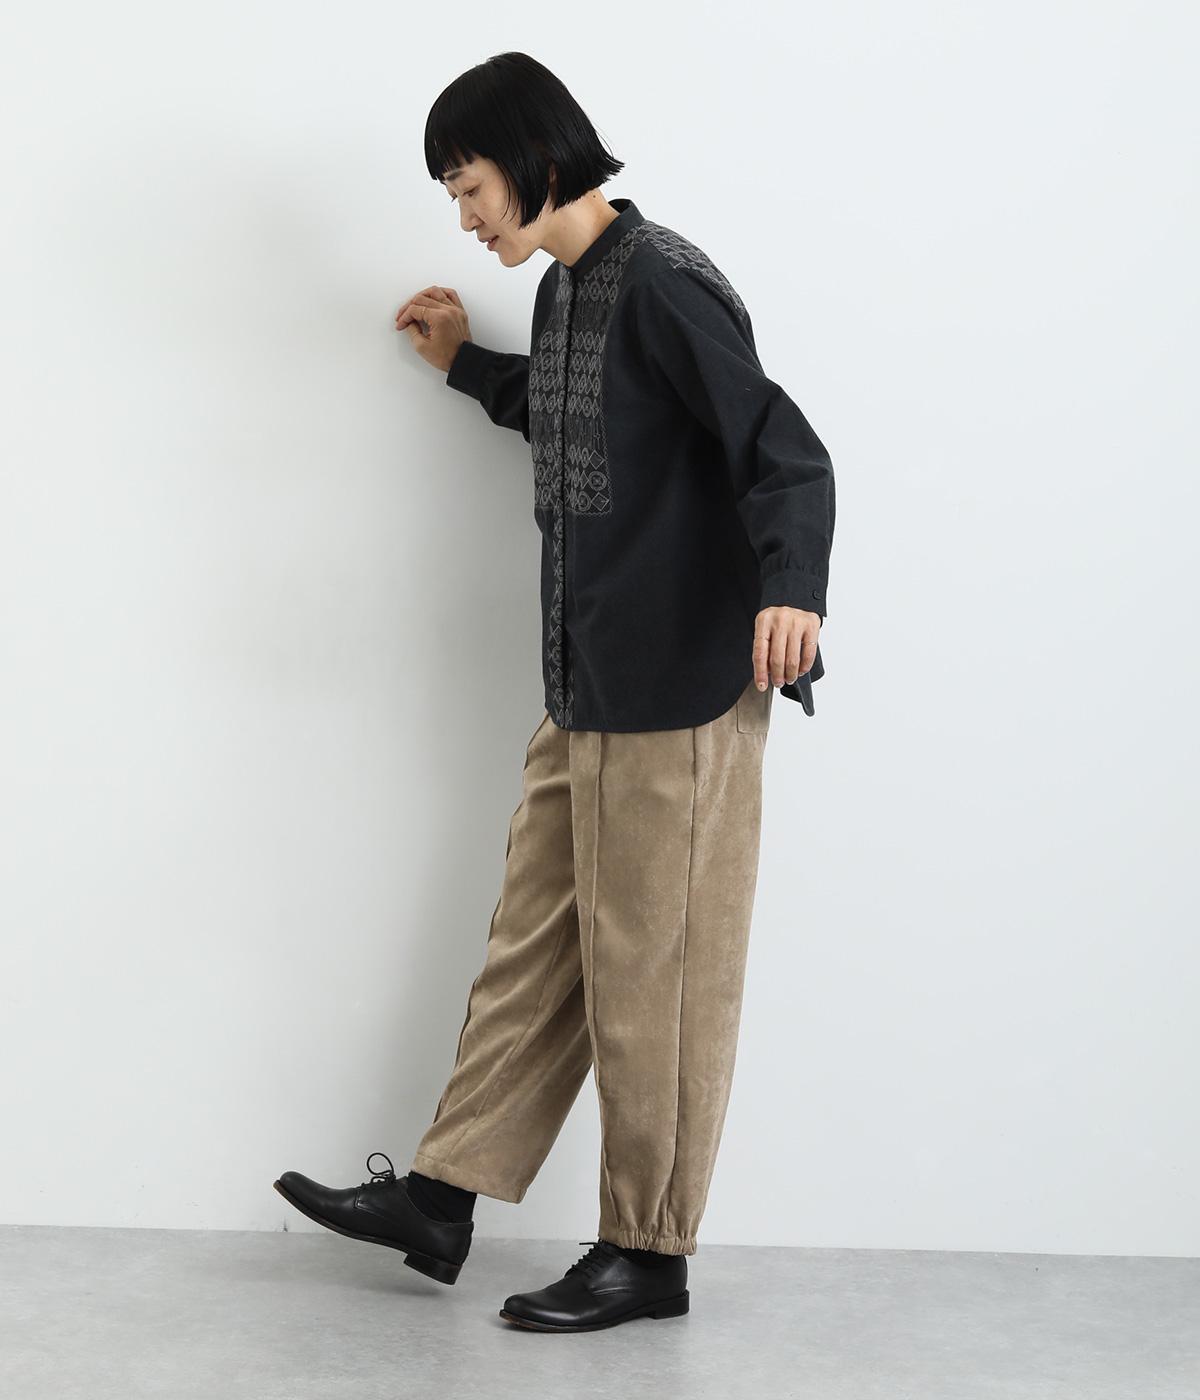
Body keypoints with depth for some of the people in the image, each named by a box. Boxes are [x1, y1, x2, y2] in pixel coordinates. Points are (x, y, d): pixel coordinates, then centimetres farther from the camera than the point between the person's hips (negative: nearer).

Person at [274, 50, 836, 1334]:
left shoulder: (661, 285, -16)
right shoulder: (563, 291, 13)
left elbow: (786, 453, -25)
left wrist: (791, 590, -42)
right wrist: (465, 366, 30)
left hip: (678, 697, -9)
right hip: (584, 693, 9)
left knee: (648, 973, 0)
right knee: (533, 946, 15)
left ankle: (648, 1253, 13)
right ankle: (442, 1197, 24)